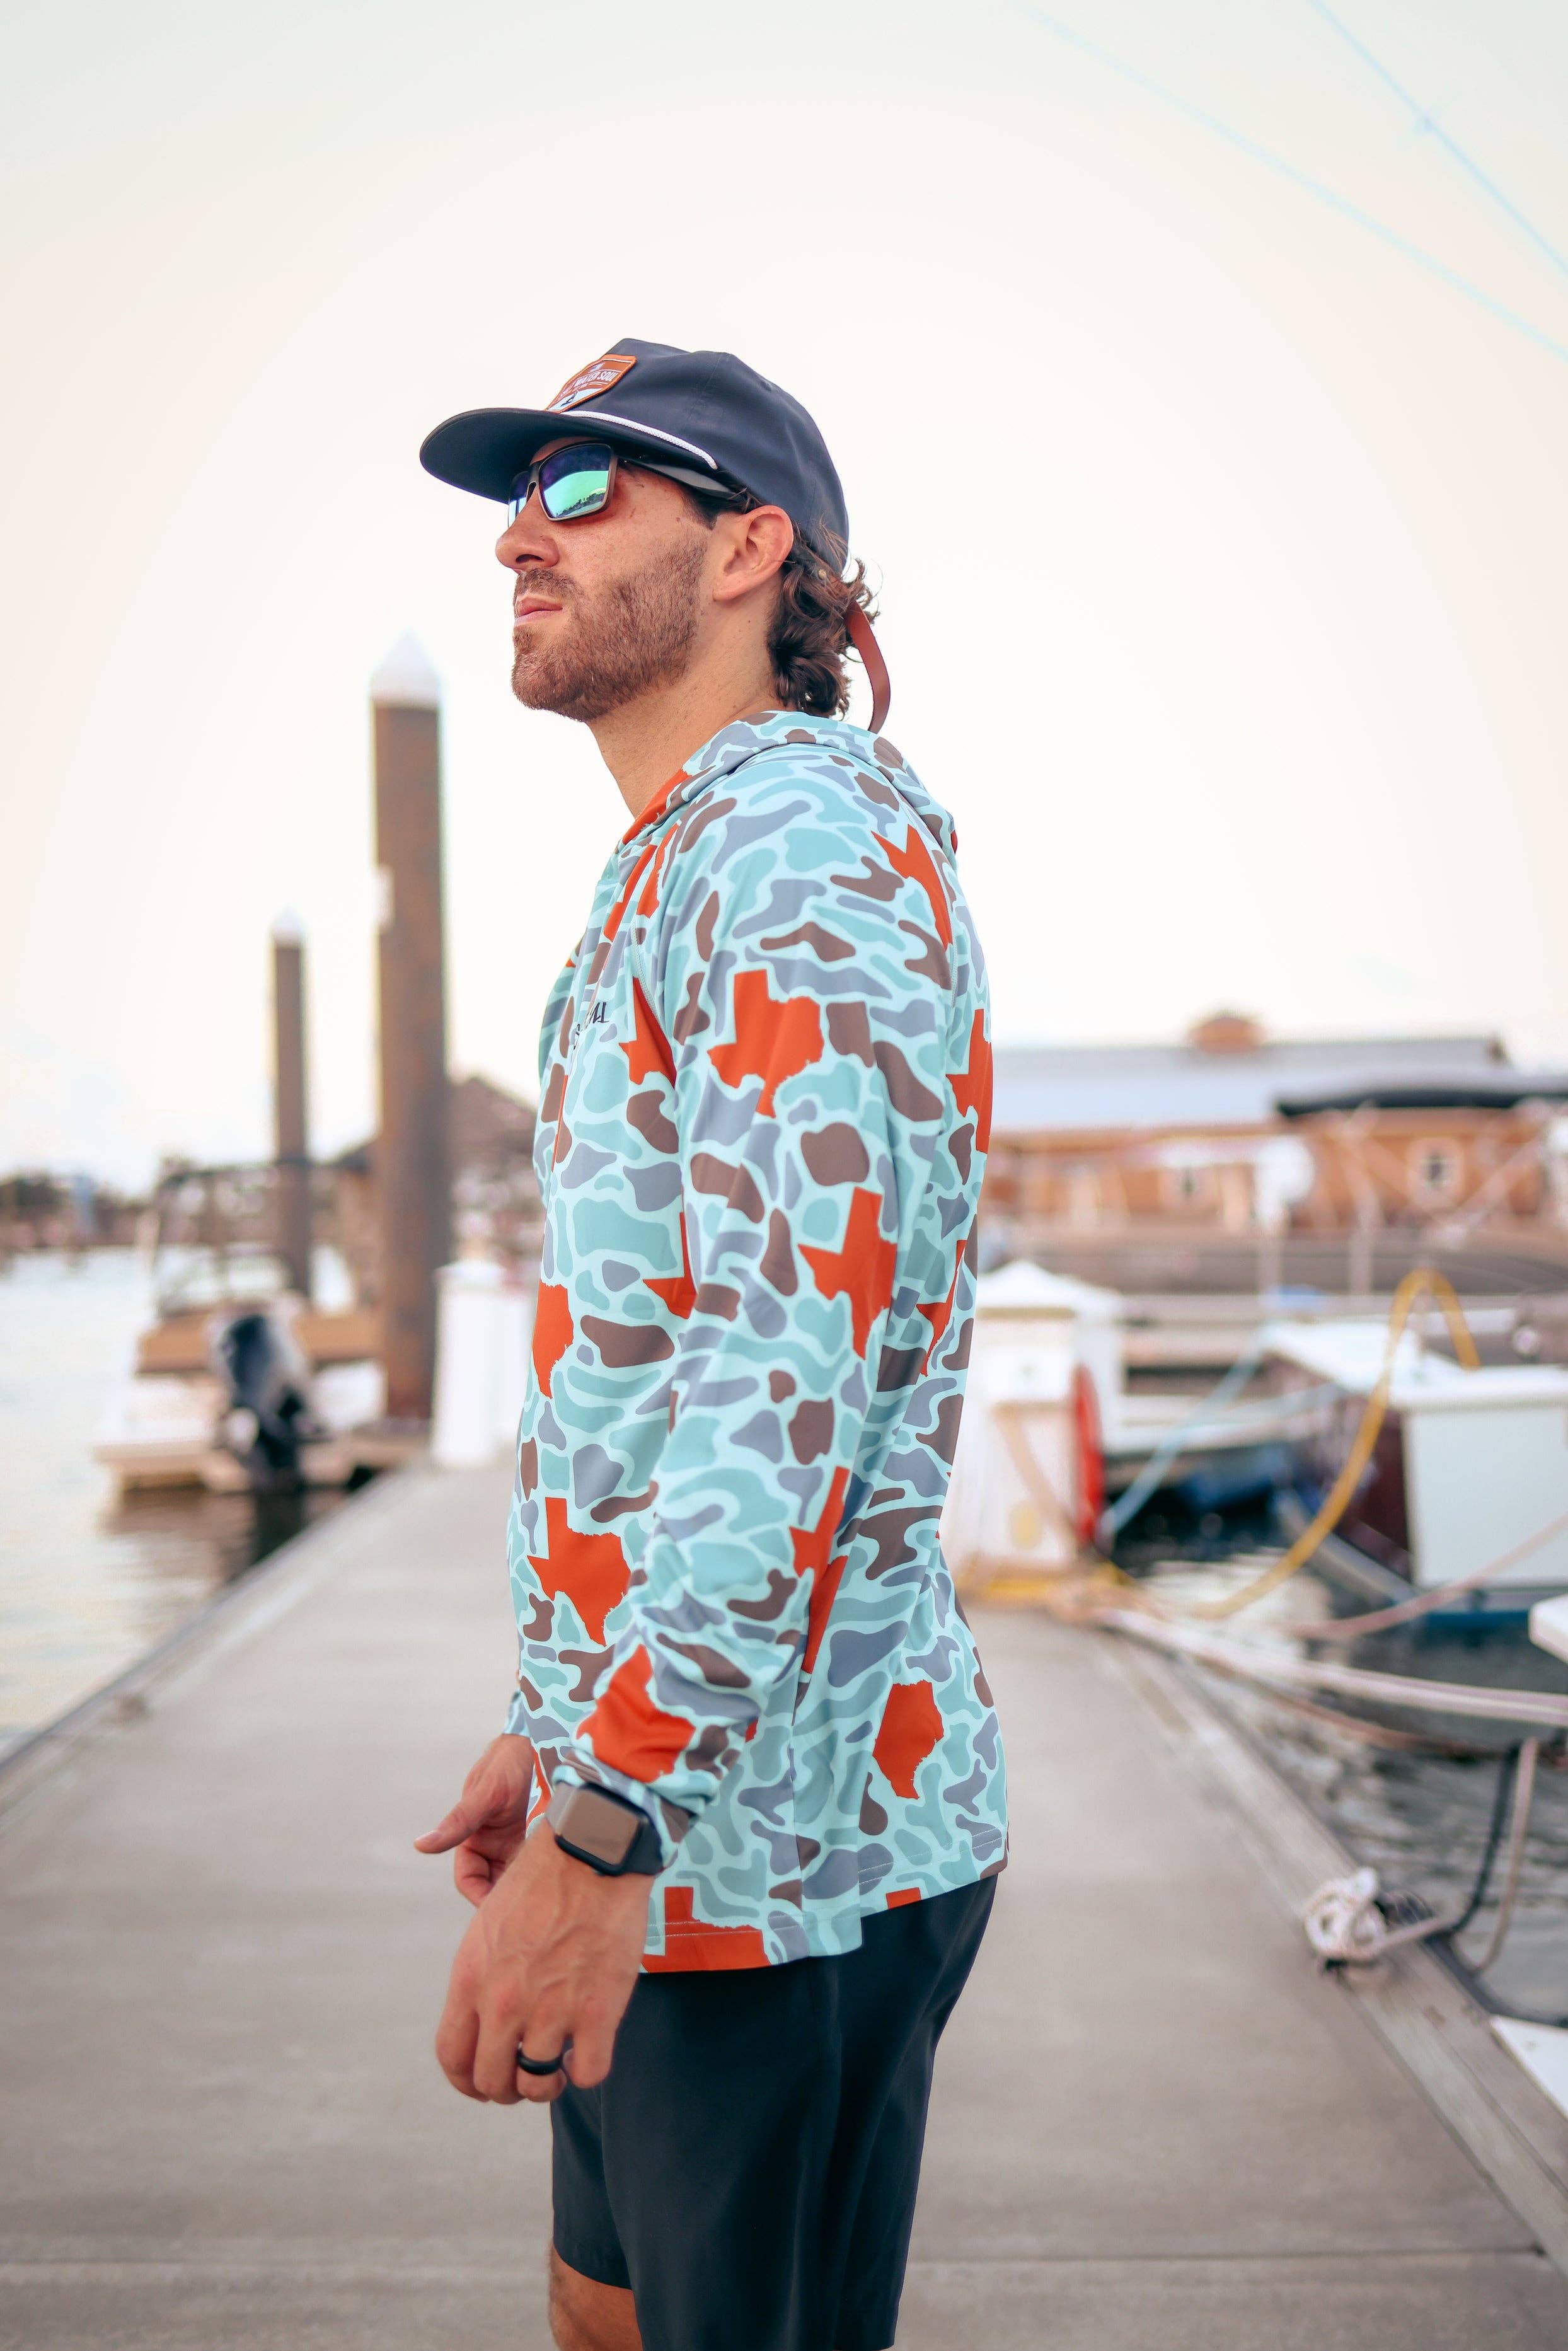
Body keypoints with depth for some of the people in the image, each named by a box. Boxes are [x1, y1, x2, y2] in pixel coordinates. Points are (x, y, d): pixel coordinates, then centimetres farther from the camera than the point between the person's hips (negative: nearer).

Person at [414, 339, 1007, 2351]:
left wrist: (599, 1829, -28)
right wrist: (560, 1727, 22)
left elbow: (805, 1379, -26)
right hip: (676, 1800, 10)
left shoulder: (808, 847, -15)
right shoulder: (673, 875, 18)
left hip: (779, 1835, -10)